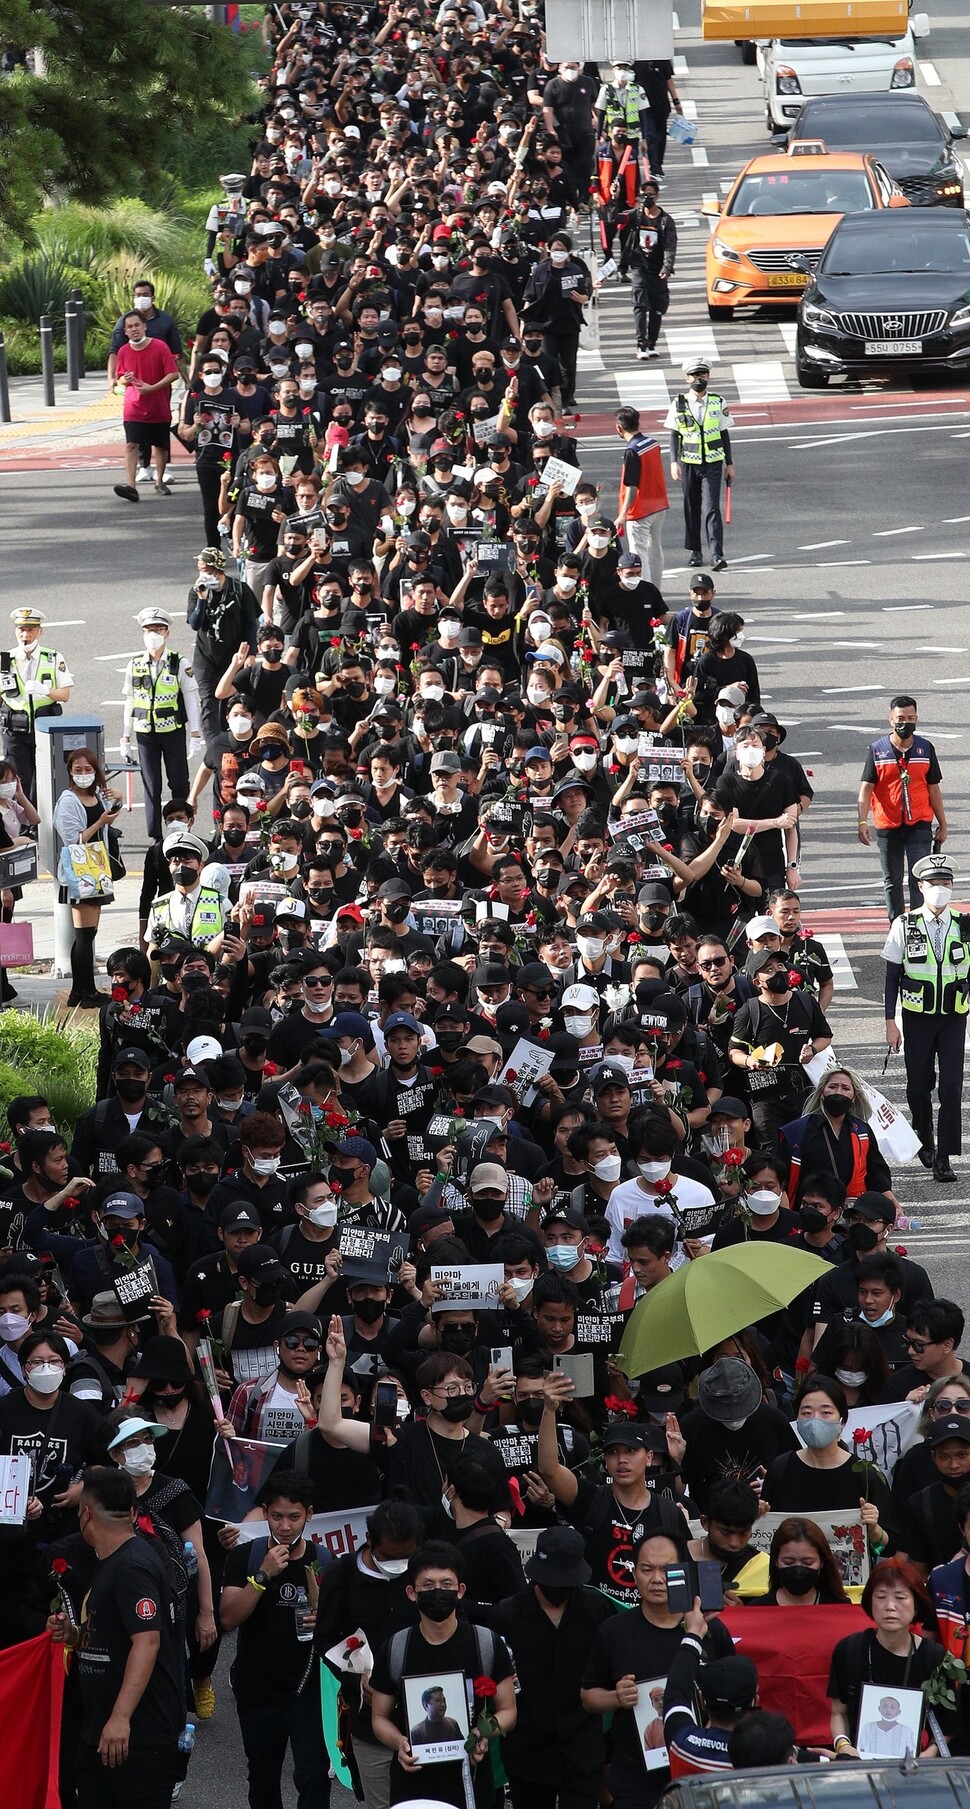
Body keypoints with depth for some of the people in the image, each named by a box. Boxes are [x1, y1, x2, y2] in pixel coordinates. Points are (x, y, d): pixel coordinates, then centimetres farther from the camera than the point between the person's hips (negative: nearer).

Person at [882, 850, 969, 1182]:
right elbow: (892, 977, 2)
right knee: (919, 1084, 8)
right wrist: (890, 1023, -1)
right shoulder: (905, 927, -2)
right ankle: (924, 1140, 34)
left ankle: (943, 1158, -7)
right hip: (917, 1018, 0)